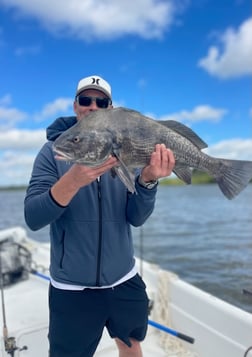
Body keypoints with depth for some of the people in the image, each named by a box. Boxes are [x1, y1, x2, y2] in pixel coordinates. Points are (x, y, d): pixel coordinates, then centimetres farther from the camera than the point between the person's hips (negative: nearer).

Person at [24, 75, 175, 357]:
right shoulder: (54, 150, -7)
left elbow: (136, 218, -8)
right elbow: (32, 219, -17)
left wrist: (147, 180, -27)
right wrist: (73, 181, -34)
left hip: (125, 282, 3)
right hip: (71, 289, -2)